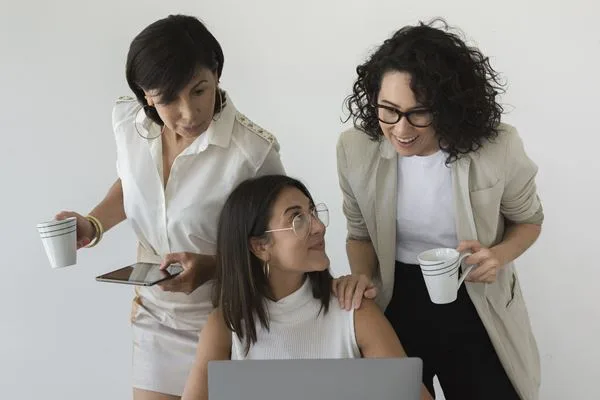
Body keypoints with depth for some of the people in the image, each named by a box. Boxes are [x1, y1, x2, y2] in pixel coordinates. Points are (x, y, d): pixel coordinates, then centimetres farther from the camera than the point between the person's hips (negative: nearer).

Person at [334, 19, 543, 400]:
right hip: (393, 308, 2)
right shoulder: (355, 148, -14)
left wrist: (499, 255, -20)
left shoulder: (498, 147, -20)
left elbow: (528, 220, 1)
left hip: (476, 309, -1)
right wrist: (363, 275, -17)